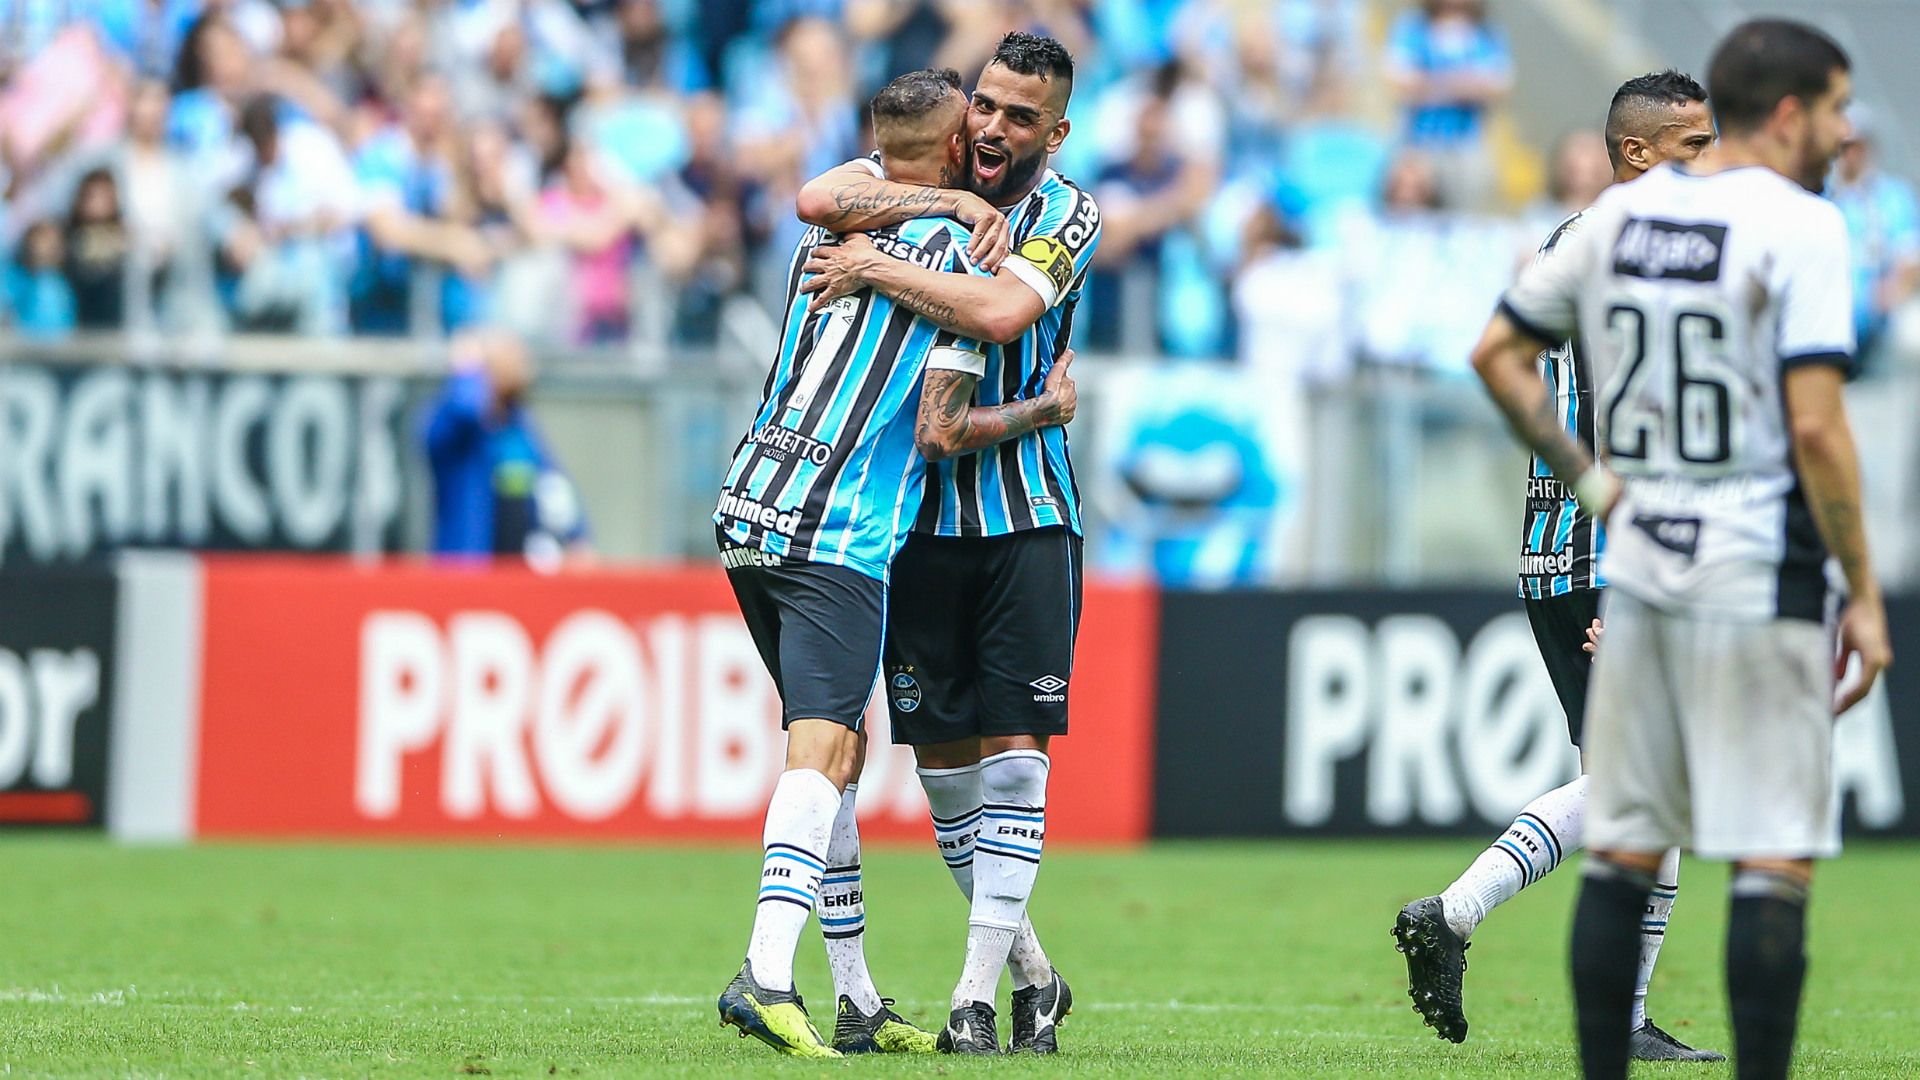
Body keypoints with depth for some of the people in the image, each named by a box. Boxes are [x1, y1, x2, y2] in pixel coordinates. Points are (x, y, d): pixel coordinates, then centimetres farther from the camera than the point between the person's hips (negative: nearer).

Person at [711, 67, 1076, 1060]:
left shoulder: (825, 230, 15)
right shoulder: (960, 256, -5)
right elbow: (939, 431, -9)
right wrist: (1046, 410, 7)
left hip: (750, 512, 8)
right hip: (840, 533, -8)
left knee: (841, 745, 14)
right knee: (819, 750, -14)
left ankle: (856, 1002, 16)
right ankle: (766, 971, -32)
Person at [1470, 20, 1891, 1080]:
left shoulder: (1618, 214, 9)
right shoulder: (1798, 226, -10)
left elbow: (1497, 352, 15)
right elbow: (1816, 427, -17)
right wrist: (1864, 595, -12)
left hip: (1636, 559, 6)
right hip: (1756, 569, -6)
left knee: (1623, 851, 10)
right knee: (1774, 861, -4)